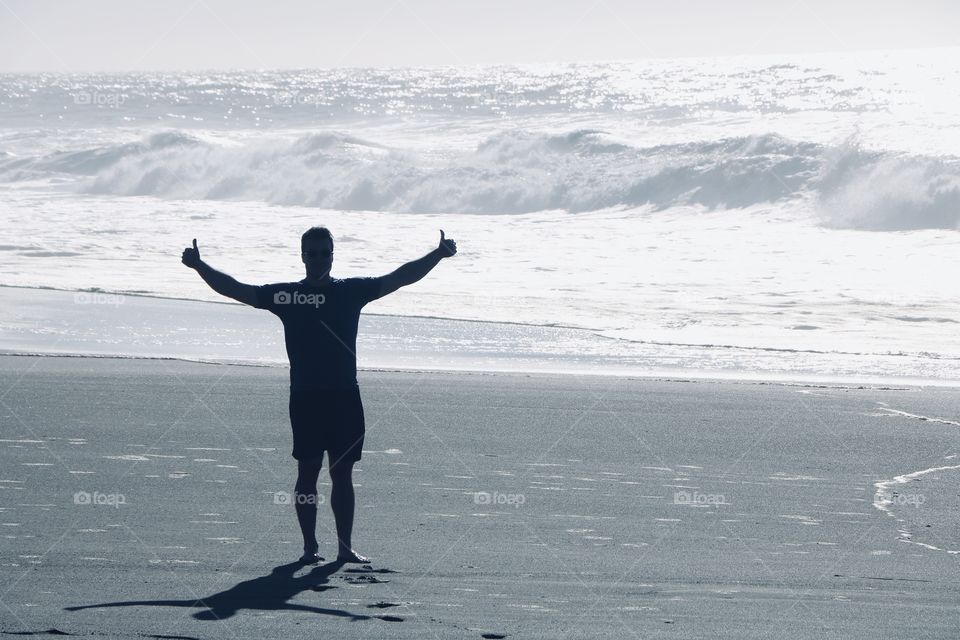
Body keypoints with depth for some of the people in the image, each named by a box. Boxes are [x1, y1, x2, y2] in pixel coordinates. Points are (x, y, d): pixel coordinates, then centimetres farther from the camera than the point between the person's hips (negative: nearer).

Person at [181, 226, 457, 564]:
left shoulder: (352, 290, 8)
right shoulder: (285, 294, 4)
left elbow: (399, 278, 7)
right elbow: (234, 289, 2)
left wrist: (438, 255, -1)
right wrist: (199, 266, -9)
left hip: (344, 396, 2)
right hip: (305, 397, -1)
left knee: (342, 473, 4)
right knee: (307, 471, -2)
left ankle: (345, 546, 8)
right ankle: (310, 545, 4)